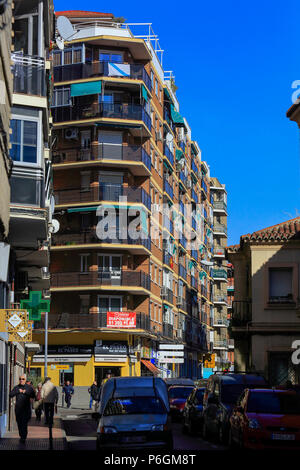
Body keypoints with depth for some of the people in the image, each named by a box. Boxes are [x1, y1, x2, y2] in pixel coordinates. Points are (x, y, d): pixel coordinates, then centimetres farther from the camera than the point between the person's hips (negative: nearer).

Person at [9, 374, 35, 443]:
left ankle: (24, 437, -12)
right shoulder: (16, 387, 11)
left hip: (26, 408, -3)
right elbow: (11, 395, -1)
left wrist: (25, 392, -11)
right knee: (19, 423, 7)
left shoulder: (29, 387, 6)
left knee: (25, 423, -12)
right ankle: (21, 436, 21)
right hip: (18, 408, 3)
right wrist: (18, 391, -10)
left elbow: (33, 396, -3)